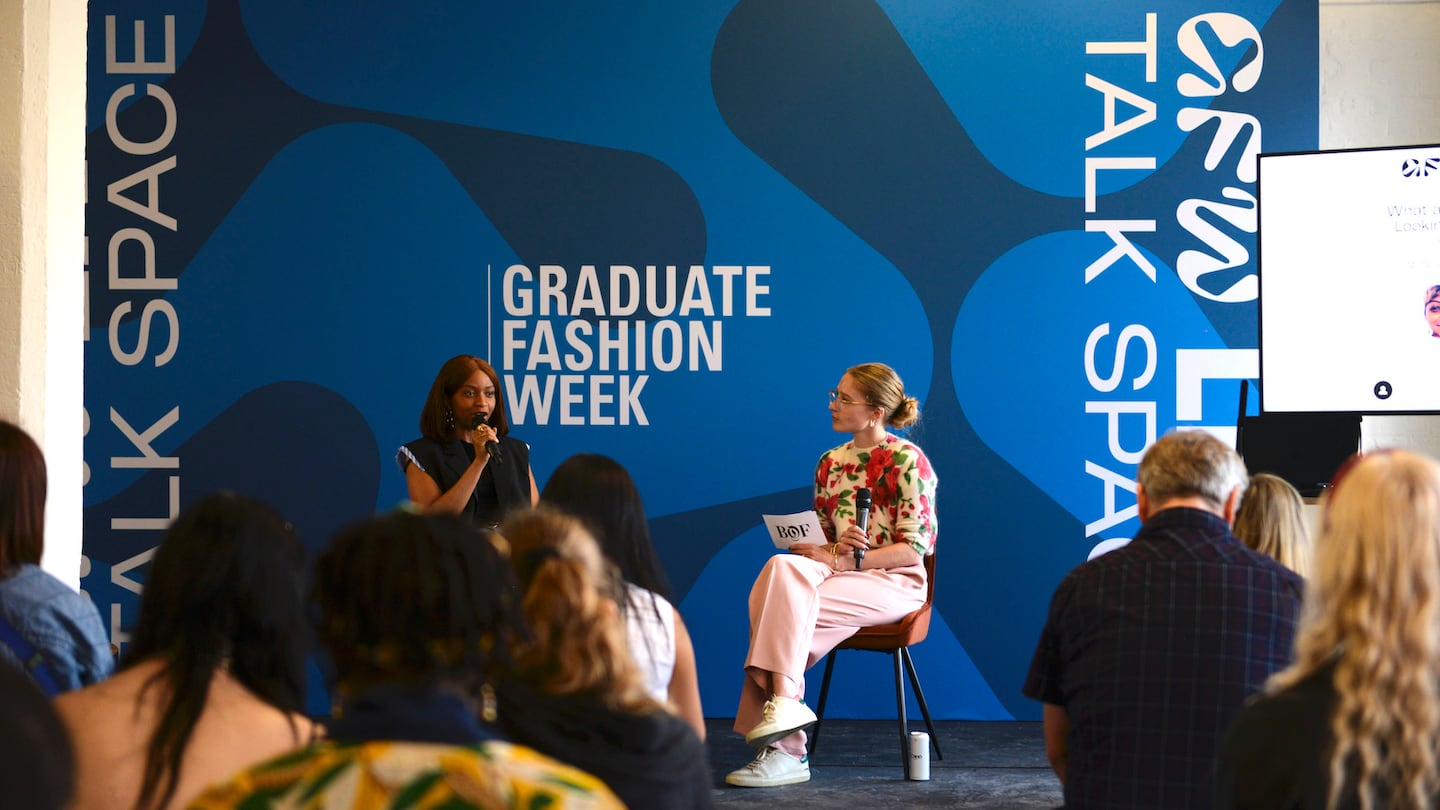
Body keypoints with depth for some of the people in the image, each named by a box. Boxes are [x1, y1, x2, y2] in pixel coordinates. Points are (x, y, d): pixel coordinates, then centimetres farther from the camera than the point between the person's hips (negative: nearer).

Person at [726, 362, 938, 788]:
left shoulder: (907, 461, -5)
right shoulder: (830, 463, 14)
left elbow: (914, 547, -10)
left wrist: (847, 561, -18)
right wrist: (833, 549, -8)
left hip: (895, 583, -6)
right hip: (840, 574, 6)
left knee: (785, 606, -28)